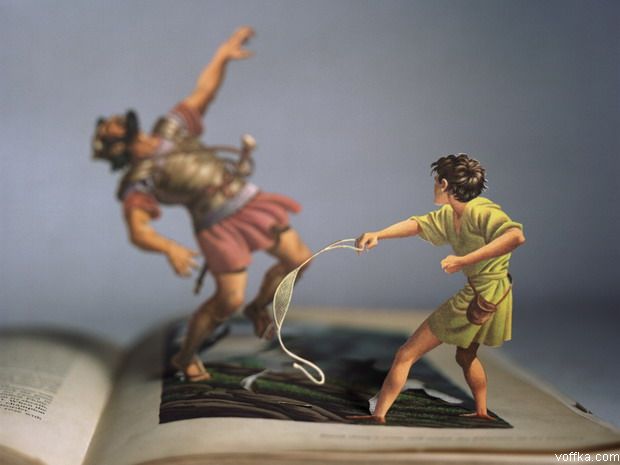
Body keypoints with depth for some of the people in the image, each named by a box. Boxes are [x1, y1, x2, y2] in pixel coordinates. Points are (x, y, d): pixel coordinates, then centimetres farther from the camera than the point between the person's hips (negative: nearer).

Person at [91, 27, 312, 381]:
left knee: (299, 259, 6)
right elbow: (139, 232, -19)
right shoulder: (139, 183, -8)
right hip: (220, 227, -6)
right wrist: (171, 249, -37)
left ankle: (260, 307, 33)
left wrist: (223, 54, 5)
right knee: (228, 302, -4)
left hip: (252, 201, 6)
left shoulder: (171, 130, 8)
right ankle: (185, 357, 21)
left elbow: (203, 92, 14)